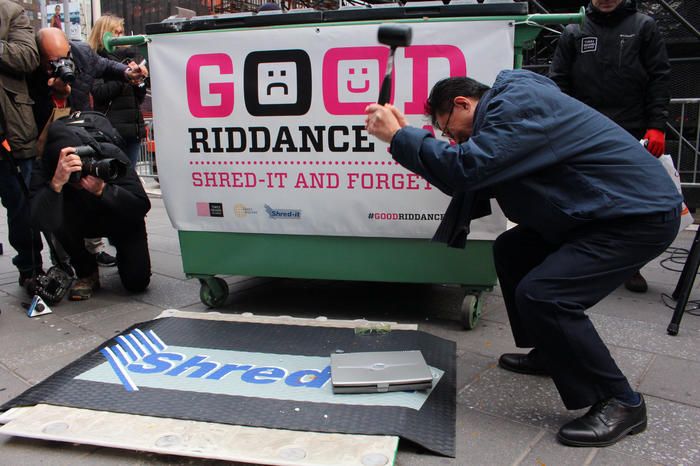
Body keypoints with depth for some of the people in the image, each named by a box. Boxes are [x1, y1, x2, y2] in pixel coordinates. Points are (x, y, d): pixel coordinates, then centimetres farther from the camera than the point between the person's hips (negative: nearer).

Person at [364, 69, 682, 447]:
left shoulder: (519, 104, -18)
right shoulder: (509, 110, 13)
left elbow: (467, 168, -29)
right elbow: (476, 182, 9)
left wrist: (399, 136, -19)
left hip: (641, 215, -11)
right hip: (602, 210, 11)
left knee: (540, 295, -21)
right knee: (511, 249, 17)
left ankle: (621, 403, -4)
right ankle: (551, 353, 28)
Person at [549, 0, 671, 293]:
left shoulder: (643, 27, 8)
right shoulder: (573, 34, 9)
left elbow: (659, 79, 2)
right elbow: (558, 82, 8)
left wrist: (657, 125, -8)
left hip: (632, 135, 0)